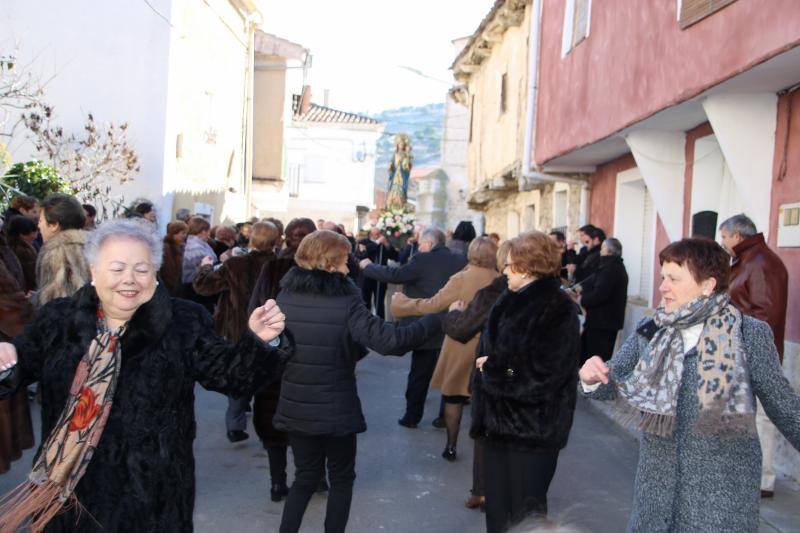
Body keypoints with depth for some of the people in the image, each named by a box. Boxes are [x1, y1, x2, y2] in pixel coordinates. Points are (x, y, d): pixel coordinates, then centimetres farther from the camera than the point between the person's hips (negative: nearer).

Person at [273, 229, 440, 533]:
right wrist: (438, 320, -14)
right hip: (336, 411, -3)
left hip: (295, 408, 4)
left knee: (305, 476, 23)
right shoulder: (345, 302, -18)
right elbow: (390, 341, -24)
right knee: (341, 478, 19)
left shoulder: (285, 297, -7)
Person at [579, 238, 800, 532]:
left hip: (723, 486, -3)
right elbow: (613, 380, 1)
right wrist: (592, 379, -20)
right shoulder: (649, 331, 0)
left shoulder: (750, 334, -10)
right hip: (658, 477, 4)